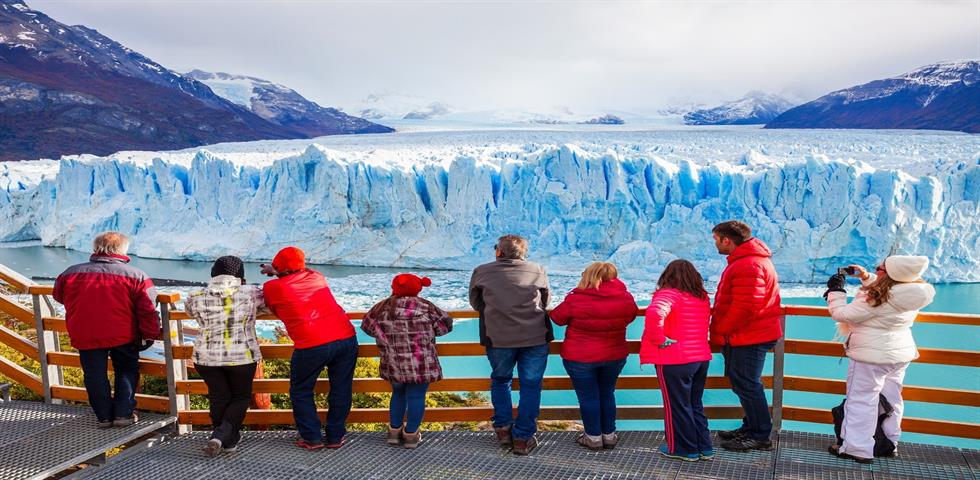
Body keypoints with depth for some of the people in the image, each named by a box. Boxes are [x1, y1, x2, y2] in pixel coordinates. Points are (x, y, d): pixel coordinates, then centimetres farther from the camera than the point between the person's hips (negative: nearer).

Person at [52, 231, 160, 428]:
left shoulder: (70, 274, 1)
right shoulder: (136, 275, -8)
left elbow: (59, 295, 20)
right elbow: (147, 310, -10)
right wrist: (150, 335, 1)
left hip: (85, 336, 2)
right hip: (123, 335, -1)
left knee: (95, 376, 15)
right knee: (127, 371, 17)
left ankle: (104, 416, 20)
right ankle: (124, 413, 14)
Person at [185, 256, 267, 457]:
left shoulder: (196, 298, -5)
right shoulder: (251, 293, -11)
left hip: (206, 357, 2)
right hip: (242, 356, -2)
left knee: (219, 397, 19)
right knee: (241, 397, 16)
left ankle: (230, 441, 26)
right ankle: (221, 435, -1)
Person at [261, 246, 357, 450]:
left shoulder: (272, 287, 4)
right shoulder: (316, 277, 15)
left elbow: (276, 312, 22)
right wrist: (276, 272, 47)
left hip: (312, 346, -4)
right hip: (346, 338, 4)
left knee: (301, 392, 17)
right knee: (341, 391, 15)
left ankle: (312, 438, 18)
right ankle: (335, 437, 22)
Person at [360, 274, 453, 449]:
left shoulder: (382, 308, 5)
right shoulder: (424, 306, -2)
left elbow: (367, 325, 17)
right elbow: (446, 323, 2)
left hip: (393, 364, 3)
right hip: (420, 363, -3)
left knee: (398, 393, 22)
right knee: (416, 396, 7)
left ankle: (394, 430, 28)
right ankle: (411, 434, 14)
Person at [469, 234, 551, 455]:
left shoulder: (482, 272, 3)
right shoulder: (538, 270, 5)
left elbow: (476, 303, 15)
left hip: (498, 338, 0)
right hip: (535, 337, 0)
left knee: (500, 380, 23)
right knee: (530, 386, 9)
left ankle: (503, 428, 21)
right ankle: (523, 439, 10)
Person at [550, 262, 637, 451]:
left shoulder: (575, 299, -18)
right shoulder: (626, 298, -8)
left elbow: (557, 317, -4)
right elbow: (631, 317, 10)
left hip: (580, 358, -4)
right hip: (615, 357, 4)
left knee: (588, 397, 10)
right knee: (607, 393, 20)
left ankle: (594, 437, 19)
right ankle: (609, 435, 27)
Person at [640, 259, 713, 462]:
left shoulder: (669, 295, -15)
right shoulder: (703, 297, 9)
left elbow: (654, 313, -36)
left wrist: (659, 340, -23)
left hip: (675, 361, -7)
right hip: (701, 358, 7)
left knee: (677, 406, 8)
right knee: (695, 404, 20)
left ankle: (684, 449, 18)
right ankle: (704, 447, 25)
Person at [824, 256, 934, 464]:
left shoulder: (874, 299, -26)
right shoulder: (910, 294, -3)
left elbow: (842, 314, -20)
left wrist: (835, 290, -9)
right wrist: (865, 277, 11)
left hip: (871, 356, -8)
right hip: (900, 355, 8)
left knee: (861, 400, 1)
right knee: (891, 399, 19)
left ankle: (858, 448, 5)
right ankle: (890, 443, 32)